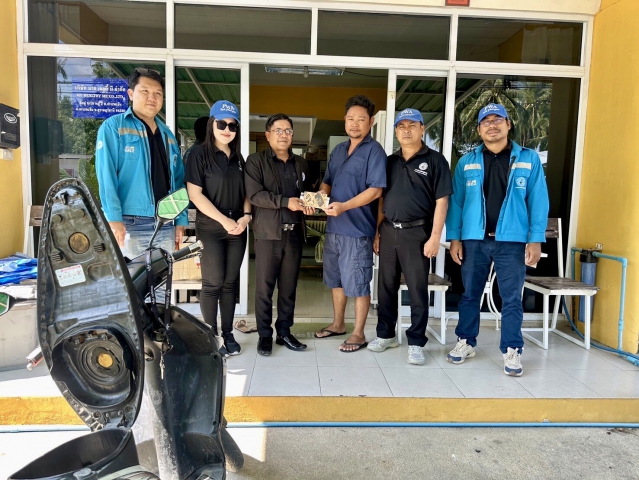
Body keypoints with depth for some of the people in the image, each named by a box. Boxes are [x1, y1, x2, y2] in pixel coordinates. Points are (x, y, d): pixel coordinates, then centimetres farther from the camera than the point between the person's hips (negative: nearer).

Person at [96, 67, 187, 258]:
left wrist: (181, 220, 7)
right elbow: (106, 176, -11)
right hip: (129, 225, -6)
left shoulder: (167, 135, 16)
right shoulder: (113, 127, -2)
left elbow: (178, 181, 14)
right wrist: (114, 218, -20)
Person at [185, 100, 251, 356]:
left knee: (230, 283, 9)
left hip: (237, 228, 5)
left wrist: (246, 216, -3)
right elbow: (195, 194, -12)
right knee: (213, 283, -1)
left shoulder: (238, 157, 12)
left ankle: (228, 334, 19)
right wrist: (224, 220, -14)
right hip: (210, 228, -5)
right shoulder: (200, 153, -5)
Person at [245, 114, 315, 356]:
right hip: (268, 232, -4)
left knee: (289, 287, 9)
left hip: (295, 233, 4)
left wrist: (308, 204, 2)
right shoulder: (256, 161, 1)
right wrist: (286, 202, -19)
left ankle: (284, 331, 22)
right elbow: (254, 194, -12)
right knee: (264, 286, 1)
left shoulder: (301, 163, 17)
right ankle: (265, 334, 14)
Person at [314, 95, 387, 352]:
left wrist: (344, 206, -26)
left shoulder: (374, 150, -9)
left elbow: (375, 190, -17)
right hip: (334, 227, 8)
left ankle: (359, 334, 16)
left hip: (357, 228, -8)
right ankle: (337, 324, 34)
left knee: (358, 283, 2)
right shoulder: (338, 150, 15)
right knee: (337, 279, 18)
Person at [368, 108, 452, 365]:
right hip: (388, 231, 5)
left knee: (418, 290, 3)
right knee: (386, 287, 11)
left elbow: (441, 201, -6)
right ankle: (385, 334, 26)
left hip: (417, 233, -4)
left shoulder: (435, 160, -1)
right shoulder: (390, 161, 13)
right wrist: (377, 232, 10)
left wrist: (435, 237, -13)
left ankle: (416, 343, 15)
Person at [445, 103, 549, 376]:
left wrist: (536, 239, -6)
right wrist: (454, 237, -2)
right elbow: (456, 201, 5)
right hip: (474, 240, 1)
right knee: (470, 294, 11)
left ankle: (512, 350, 18)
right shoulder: (467, 162, 6)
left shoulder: (529, 159, 4)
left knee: (511, 298, 5)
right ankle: (466, 342, 25)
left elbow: (538, 201, 1)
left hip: (512, 241, -1)